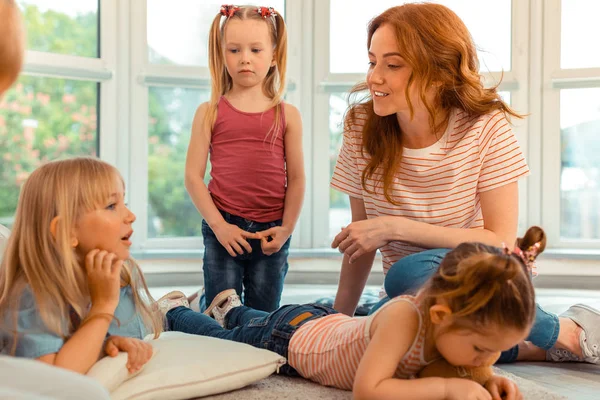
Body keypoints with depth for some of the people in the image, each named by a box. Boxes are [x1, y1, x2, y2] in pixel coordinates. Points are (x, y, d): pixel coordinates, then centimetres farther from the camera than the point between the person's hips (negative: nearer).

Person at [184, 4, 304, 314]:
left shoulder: (287, 115, 3)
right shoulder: (210, 112, 1)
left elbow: (296, 178, 3)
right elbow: (193, 176, -2)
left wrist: (286, 228, -4)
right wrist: (218, 225, -10)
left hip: (270, 232, 1)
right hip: (223, 228, -1)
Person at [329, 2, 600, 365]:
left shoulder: (486, 127, -13)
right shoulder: (363, 128, -5)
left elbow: (501, 242, -16)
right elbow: (360, 240, 2)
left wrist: (395, 228, -22)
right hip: (410, 296, 4)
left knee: (412, 273, -37)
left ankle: (567, 331, -14)